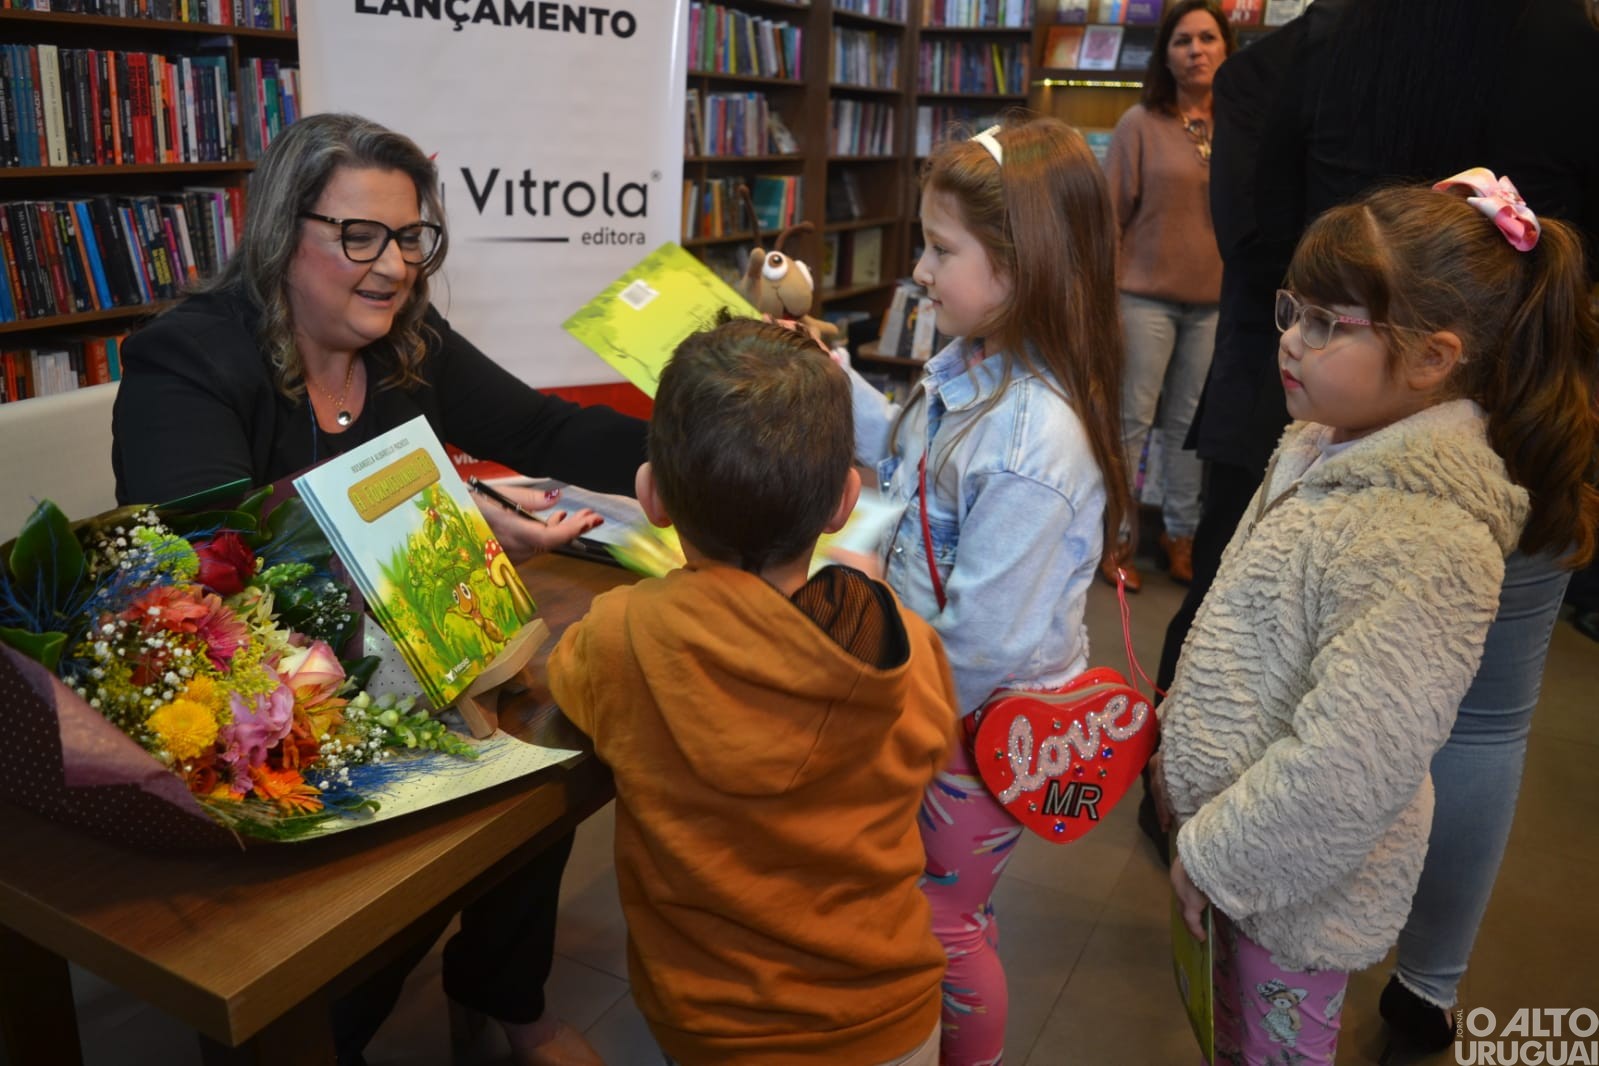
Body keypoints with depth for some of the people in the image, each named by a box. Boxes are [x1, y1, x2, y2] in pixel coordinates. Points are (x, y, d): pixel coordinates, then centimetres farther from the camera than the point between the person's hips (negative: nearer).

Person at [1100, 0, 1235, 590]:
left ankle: (1180, 534, 24)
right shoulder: (1141, 122, -4)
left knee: (1192, 424, 11)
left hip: (1216, 302, 3)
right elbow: (1110, 213, -4)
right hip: (1145, 296, -3)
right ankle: (1114, 537, 12)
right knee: (1130, 421, 0)